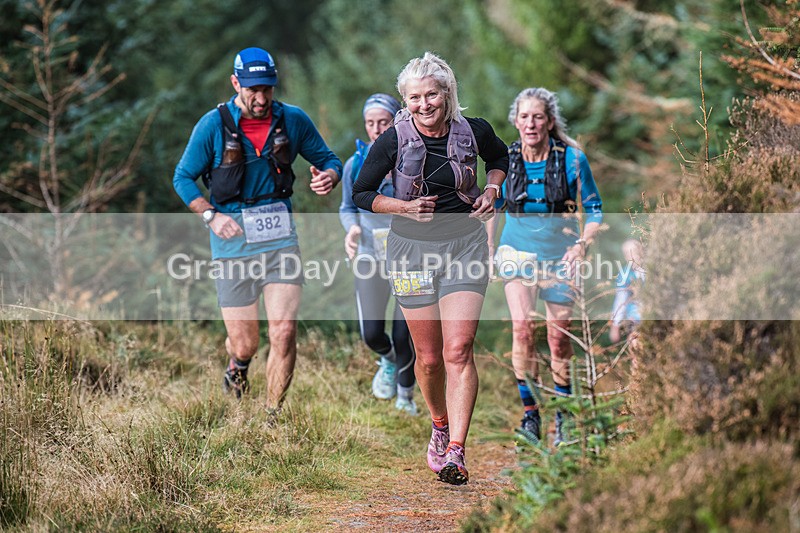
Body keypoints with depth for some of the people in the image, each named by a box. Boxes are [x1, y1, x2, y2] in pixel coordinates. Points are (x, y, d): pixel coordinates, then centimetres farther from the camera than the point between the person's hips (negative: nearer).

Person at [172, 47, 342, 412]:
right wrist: (212, 216, -12)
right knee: (244, 344, 4)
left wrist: (329, 176, -13)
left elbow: (328, 159, 12)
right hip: (234, 242, -1)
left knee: (284, 332, -13)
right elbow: (183, 178, 4)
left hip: (281, 239, 1)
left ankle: (272, 417, 4)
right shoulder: (213, 125, -5)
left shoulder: (293, 120, 0)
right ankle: (238, 365, 43)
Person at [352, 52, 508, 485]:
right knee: (429, 356, 6)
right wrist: (403, 207, -14)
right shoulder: (393, 140, -8)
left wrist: (491, 190, 1)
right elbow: (361, 193, 2)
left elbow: (500, 157, 19)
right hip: (412, 248, 0)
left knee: (458, 349, -14)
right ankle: (440, 425, 35)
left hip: (465, 244, 0)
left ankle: (455, 453, -15)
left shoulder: (474, 132, -4)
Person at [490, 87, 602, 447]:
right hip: (518, 251, 1)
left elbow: (594, 209, -3)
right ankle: (530, 415, -12)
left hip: (559, 253, -1)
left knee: (559, 336, 2)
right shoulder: (504, 159, -5)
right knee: (522, 326, -19)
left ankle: (562, 419, 19)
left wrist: (582, 244, -17)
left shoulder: (571, 158, -11)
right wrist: (489, 251, 11)